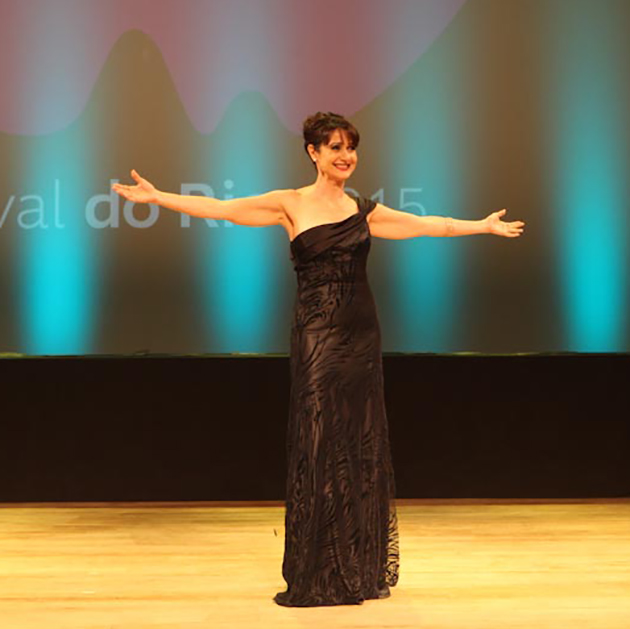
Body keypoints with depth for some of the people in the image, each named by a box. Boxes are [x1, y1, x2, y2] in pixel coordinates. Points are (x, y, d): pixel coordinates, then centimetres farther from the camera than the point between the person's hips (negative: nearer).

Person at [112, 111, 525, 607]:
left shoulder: (364, 211, 10)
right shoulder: (291, 205, 0)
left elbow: (431, 224, 19)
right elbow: (219, 208, -5)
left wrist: (485, 226, 24)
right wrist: (155, 196, -12)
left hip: (361, 334, 4)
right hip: (317, 336, -4)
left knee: (362, 447, 8)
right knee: (318, 448, -1)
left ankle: (361, 569, 19)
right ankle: (315, 577, 7)